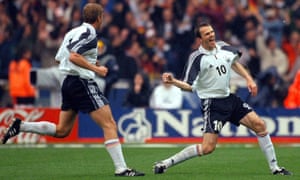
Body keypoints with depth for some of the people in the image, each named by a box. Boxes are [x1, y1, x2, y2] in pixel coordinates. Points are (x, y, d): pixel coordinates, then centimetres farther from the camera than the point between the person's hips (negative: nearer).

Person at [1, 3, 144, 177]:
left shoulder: (73, 32, 15)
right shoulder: (89, 34, -12)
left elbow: (59, 58, 21)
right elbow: (73, 56, -23)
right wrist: (96, 69, -18)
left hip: (69, 83, 9)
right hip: (83, 83, -9)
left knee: (61, 130, 15)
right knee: (109, 125, -8)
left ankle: (21, 126, 7)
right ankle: (121, 168, -12)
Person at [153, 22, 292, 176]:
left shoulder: (222, 47, 2)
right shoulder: (197, 58, -15)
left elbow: (234, 63, 23)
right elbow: (189, 86, -16)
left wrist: (249, 79, 14)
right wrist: (173, 81, -34)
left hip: (229, 98, 7)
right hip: (212, 104, -7)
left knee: (259, 125, 0)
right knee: (208, 147, -15)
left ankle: (274, 168, 12)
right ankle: (165, 164, -5)